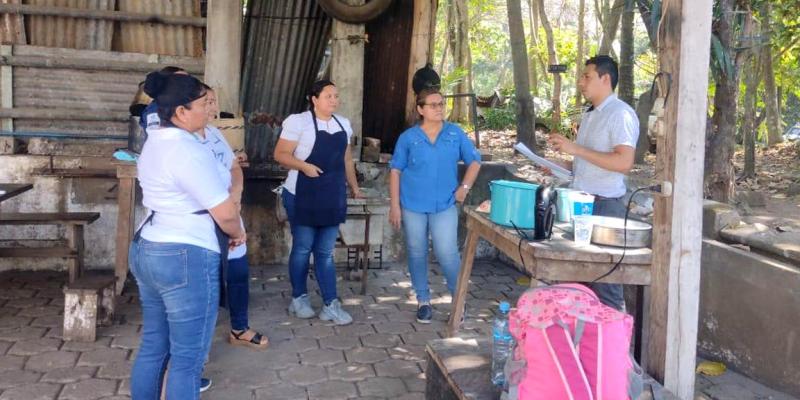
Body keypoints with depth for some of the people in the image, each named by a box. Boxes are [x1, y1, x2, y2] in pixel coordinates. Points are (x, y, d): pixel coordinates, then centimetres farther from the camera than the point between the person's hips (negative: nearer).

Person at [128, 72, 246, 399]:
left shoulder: (154, 143, 11)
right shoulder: (188, 150, -19)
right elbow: (226, 213, -20)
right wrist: (238, 234, 0)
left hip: (146, 250, 10)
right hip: (185, 259, -10)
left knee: (153, 347, 19)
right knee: (187, 359, 0)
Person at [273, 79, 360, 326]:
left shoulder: (343, 124, 11)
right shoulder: (299, 121, -8)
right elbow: (280, 154, -10)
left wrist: (354, 187, 18)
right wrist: (303, 165, -24)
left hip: (333, 198, 5)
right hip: (302, 196, -5)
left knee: (325, 252, 7)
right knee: (302, 249, 7)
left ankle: (331, 305, 9)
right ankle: (299, 298, 24)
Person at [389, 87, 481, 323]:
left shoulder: (455, 134, 2)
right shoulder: (408, 137, -2)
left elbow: (474, 161, 10)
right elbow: (396, 171, 0)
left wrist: (465, 186, -3)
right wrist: (395, 205, -5)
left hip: (445, 206, 0)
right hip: (413, 206, 0)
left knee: (447, 254, -6)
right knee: (417, 254, 9)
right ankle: (423, 301, 24)